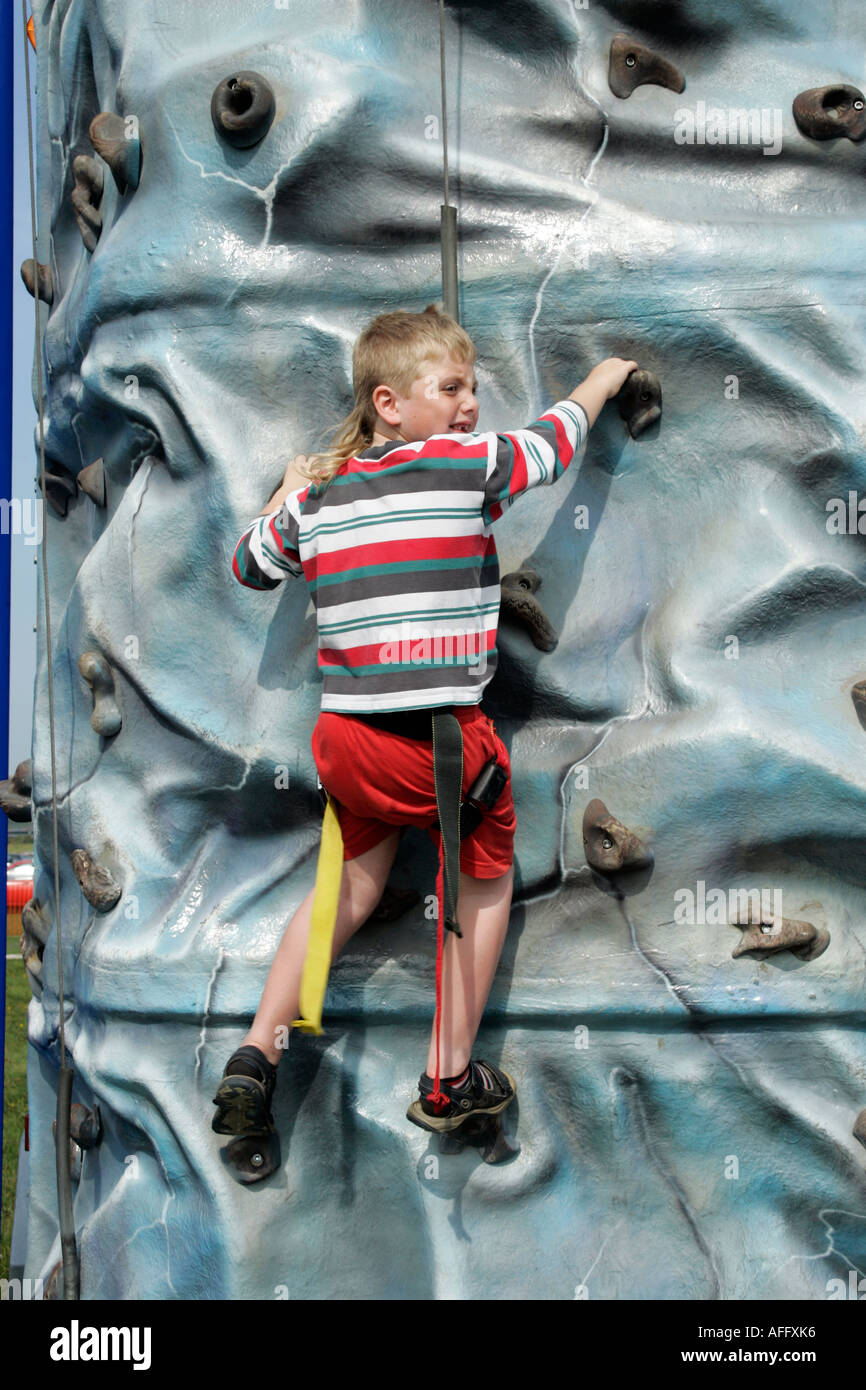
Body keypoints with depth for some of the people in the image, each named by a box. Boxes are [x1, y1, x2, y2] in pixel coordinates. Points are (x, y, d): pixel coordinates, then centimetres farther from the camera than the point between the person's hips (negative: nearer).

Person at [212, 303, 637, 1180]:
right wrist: (601, 380, 30)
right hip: (442, 738, -5)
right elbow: (553, 438, 10)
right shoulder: (469, 465, -7)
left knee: (352, 885, 23)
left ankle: (256, 1057, 16)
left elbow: (248, 566, 22)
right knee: (485, 885, 17)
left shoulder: (317, 493, 7)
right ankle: (450, 1081, 23)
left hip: (344, 737, 5)